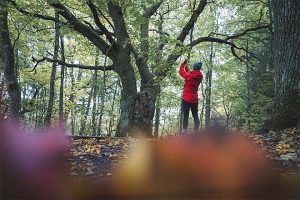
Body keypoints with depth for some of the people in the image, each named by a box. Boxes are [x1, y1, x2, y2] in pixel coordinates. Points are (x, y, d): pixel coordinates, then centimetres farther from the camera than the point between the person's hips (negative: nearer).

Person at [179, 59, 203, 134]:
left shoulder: (190, 75, -17)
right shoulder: (200, 76, 1)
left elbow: (181, 71, -1)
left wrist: (183, 64, 13)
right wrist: (186, 66, 21)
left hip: (186, 98, -5)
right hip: (195, 99, 5)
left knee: (185, 115, -4)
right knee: (195, 115, 10)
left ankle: (184, 130, -11)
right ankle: (197, 130, 6)